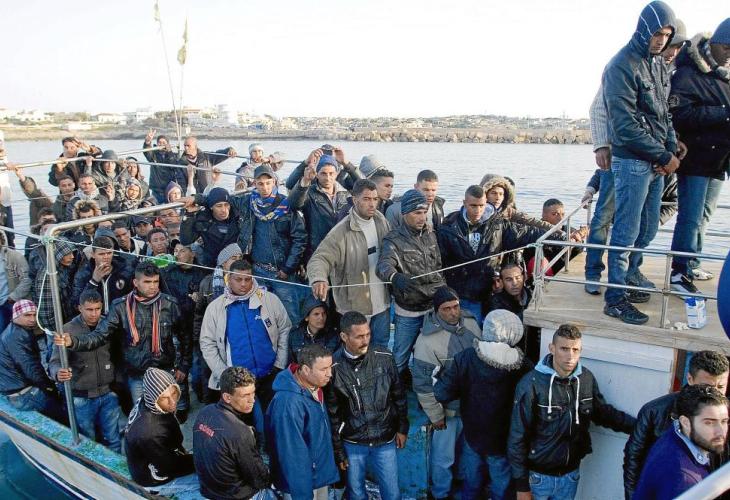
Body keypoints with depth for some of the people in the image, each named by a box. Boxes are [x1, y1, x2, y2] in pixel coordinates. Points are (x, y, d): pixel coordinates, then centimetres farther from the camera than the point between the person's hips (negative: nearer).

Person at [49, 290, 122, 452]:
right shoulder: (68, 330, -11)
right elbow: (55, 361, -14)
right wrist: (58, 373, -35)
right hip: (82, 398, -1)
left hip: (108, 394, 1)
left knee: (113, 440, 10)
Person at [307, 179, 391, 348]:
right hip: (356, 306, -5)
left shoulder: (381, 221, -2)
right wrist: (318, 278, -47)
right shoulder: (342, 232, -21)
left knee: (381, 346, 22)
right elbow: (319, 258, -27)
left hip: (382, 302, 5)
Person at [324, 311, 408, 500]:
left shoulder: (384, 358, -11)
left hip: (385, 441, 1)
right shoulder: (333, 368, -16)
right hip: (352, 443, -1)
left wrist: (402, 428, 7)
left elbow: (399, 395, 3)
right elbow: (332, 414, -6)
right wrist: (338, 451, -2)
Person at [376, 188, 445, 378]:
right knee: (401, 357, 9)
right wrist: (396, 277, -55)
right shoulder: (394, 239, -15)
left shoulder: (430, 234, 3)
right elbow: (384, 265, -34)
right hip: (408, 311, -4)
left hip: (435, 305, 5)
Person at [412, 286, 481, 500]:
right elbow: (423, 383, -21)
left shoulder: (470, 322, -9)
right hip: (449, 408, -5)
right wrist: (436, 416, -13)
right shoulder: (427, 341, -28)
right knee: (443, 456, 13)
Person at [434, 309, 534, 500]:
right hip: (504, 442, -1)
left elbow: (441, 393, -23)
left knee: (471, 483, 28)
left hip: (472, 436, 1)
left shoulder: (465, 359, -25)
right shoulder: (523, 367, -27)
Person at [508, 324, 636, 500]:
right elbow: (518, 437, -16)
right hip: (538, 475, -4)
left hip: (571, 474, 4)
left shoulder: (586, 378, -9)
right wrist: (522, 485, -12)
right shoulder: (531, 384, -22)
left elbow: (603, 412, 9)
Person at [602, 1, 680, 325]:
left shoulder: (657, 66, 15)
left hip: (656, 163, 8)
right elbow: (625, 125, -17)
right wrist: (664, 156, -12)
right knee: (626, 233, -4)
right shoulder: (622, 67, -11)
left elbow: (664, 113, 19)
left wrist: (672, 150, 2)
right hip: (632, 162, -8)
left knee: (647, 230, 14)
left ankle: (629, 280, 29)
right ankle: (615, 300, 4)